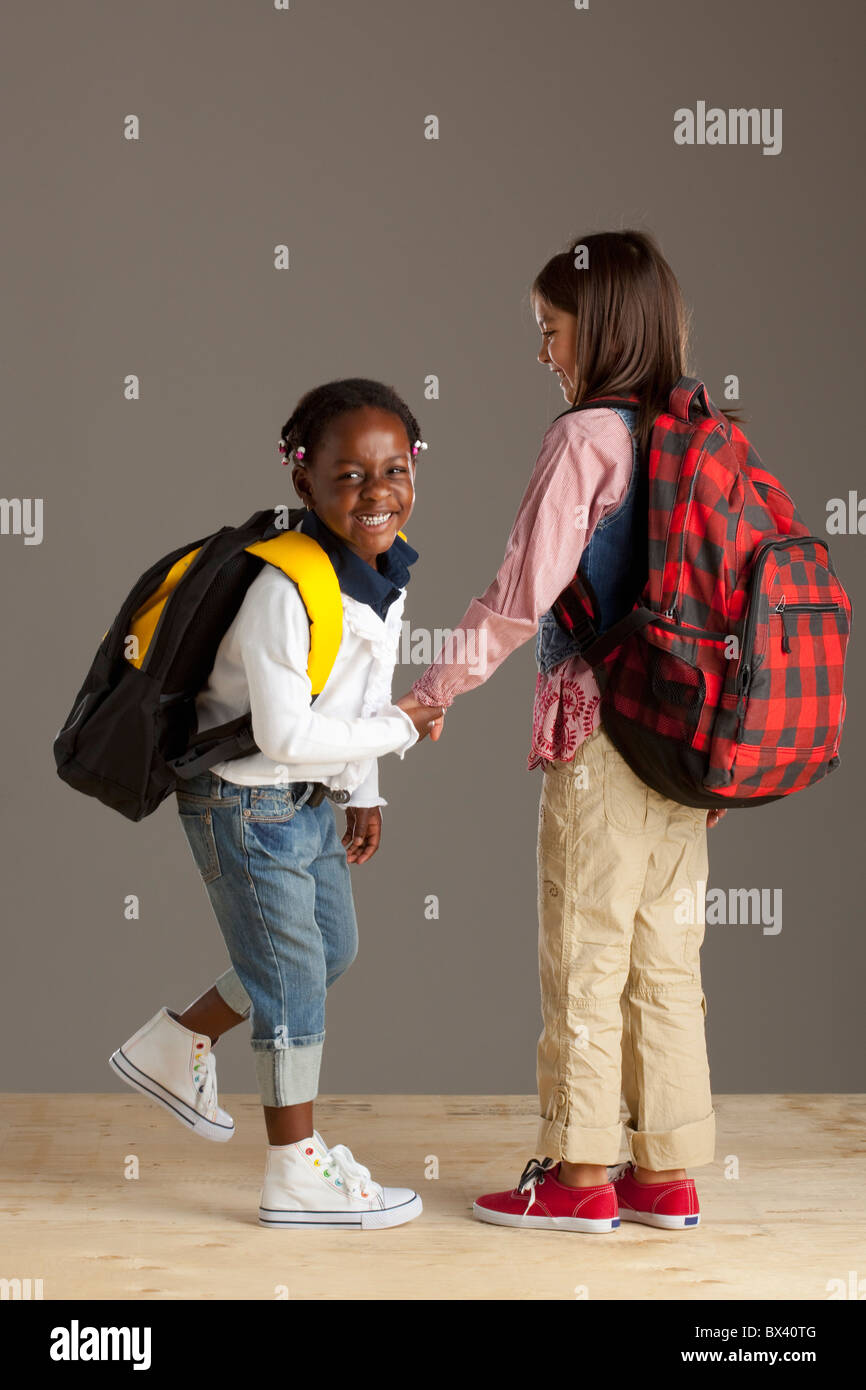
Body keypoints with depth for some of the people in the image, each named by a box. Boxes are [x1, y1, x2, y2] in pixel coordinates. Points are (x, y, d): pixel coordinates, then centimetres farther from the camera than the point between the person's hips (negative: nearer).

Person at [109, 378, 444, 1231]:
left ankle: (172, 1047, 35)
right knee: (292, 977, -1)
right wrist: (398, 733, -21)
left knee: (331, 952, 20)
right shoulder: (285, 591, -28)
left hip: (312, 800, 9)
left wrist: (364, 796, 16)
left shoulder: (384, 571, 0)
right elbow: (287, 733, -30)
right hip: (247, 803, -9)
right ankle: (296, 1174, 13)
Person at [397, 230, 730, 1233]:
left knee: (584, 957, 3)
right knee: (666, 959, 11)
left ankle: (581, 1176, 10)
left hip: (601, 735, -7)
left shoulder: (587, 437, -11)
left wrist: (436, 690, -5)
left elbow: (523, 594, -15)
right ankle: (665, 1173, 18)